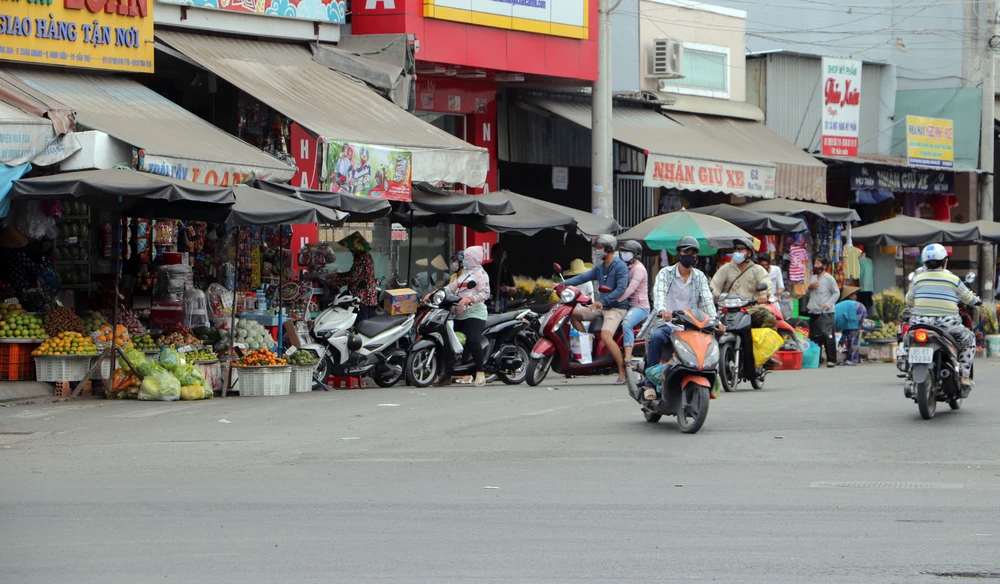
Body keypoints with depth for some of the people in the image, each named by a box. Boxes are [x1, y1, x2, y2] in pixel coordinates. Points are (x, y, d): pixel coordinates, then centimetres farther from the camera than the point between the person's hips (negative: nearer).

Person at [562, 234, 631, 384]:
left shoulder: (620, 266, -13)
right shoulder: (600, 267, 13)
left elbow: (621, 289, -23)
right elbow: (583, 277, 8)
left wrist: (603, 302, -29)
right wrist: (563, 284, -4)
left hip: (616, 308, -9)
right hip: (602, 306, 9)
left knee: (606, 336, -29)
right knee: (573, 313, 8)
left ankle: (622, 372, -26)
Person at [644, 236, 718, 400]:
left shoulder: (700, 277, 15)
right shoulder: (666, 273, 6)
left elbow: (707, 299, 0)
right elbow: (659, 293, -14)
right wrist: (662, 310, -37)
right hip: (668, 324, -2)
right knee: (656, 337, -34)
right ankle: (650, 383, -27)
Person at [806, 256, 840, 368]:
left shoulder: (829, 278, -4)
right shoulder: (813, 278, 15)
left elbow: (836, 293, -4)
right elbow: (807, 293, 23)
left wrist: (828, 304, -15)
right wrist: (810, 286, 1)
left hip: (825, 313, -7)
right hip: (814, 312, 7)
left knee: (827, 336, -11)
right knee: (814, 337, 10)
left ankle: (831, 359, -9)